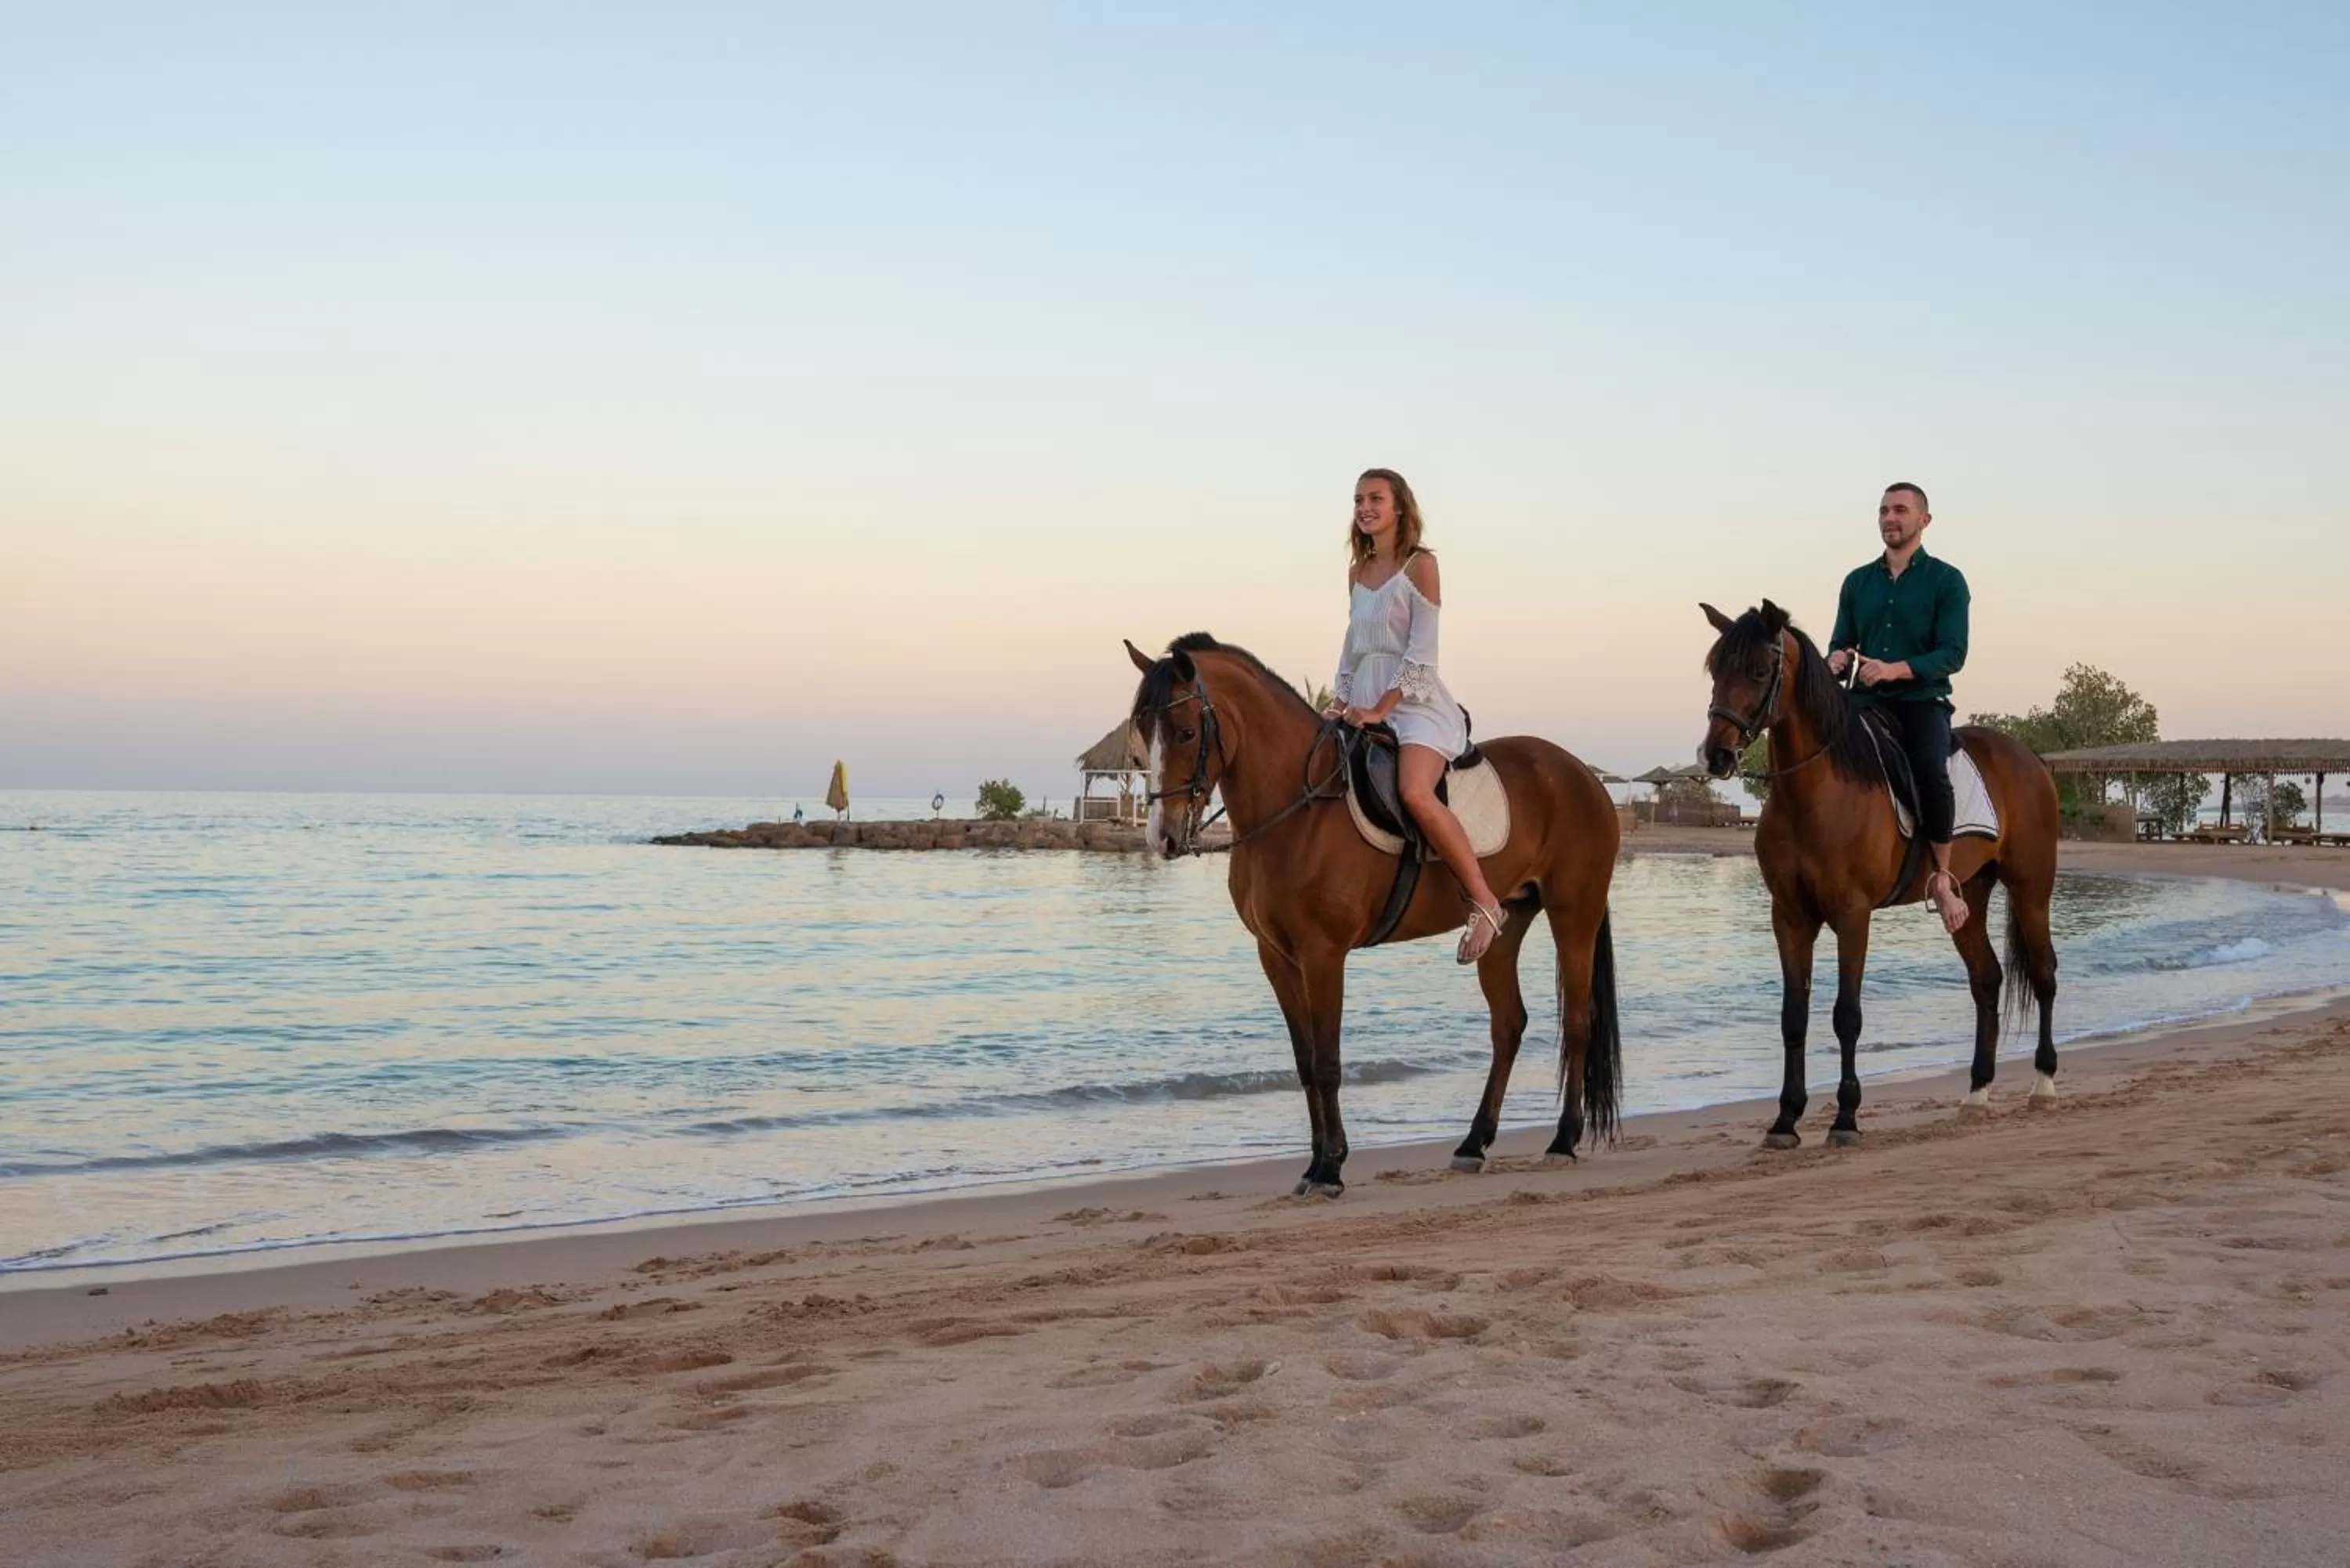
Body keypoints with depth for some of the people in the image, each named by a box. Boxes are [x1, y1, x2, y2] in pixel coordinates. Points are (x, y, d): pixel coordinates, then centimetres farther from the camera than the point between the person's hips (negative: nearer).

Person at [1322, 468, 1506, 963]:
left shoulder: (1421, 565, -4)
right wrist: (1341, 699, 5)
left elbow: (1421, 651, -11)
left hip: (1415, 702, -8)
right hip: (1366, 707, 8)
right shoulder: (1357, 572, 15)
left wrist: (1381, 709, -17)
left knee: (1414, 793, -32)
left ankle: (1484, 900, -24)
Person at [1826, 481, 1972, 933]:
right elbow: (1841, 641, 15)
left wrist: (1896, 669, -24)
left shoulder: (1946, 580, 1)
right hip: (1866, 701, 4)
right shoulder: (1858, 581, 15)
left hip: (1922, 700, -4)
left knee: (1931, 771, -32)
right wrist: (1837, 659, -12)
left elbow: (1953, 654, -8)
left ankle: (1942, 877, -18)